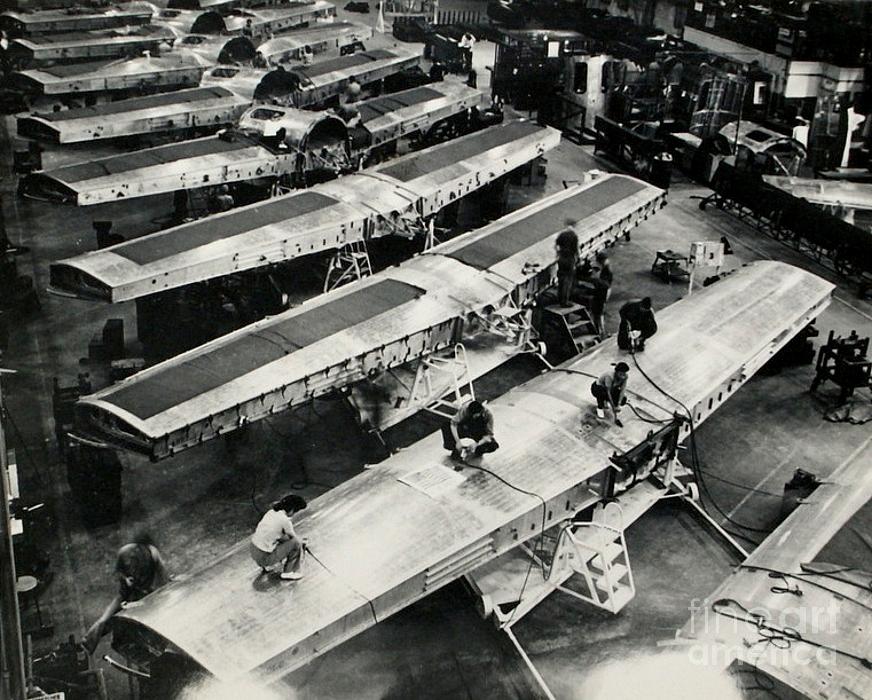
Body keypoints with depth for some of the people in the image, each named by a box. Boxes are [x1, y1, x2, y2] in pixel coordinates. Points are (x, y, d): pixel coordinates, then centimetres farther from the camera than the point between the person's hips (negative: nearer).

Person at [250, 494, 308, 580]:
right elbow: (295, 539, -2)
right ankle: (288, 572, 11)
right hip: (264, 557, -8)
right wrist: (303, 542, 21)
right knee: (296, 543, -4)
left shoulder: (271, 512, 4)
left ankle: (266, 566, 29)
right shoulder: (285, 520, -18)